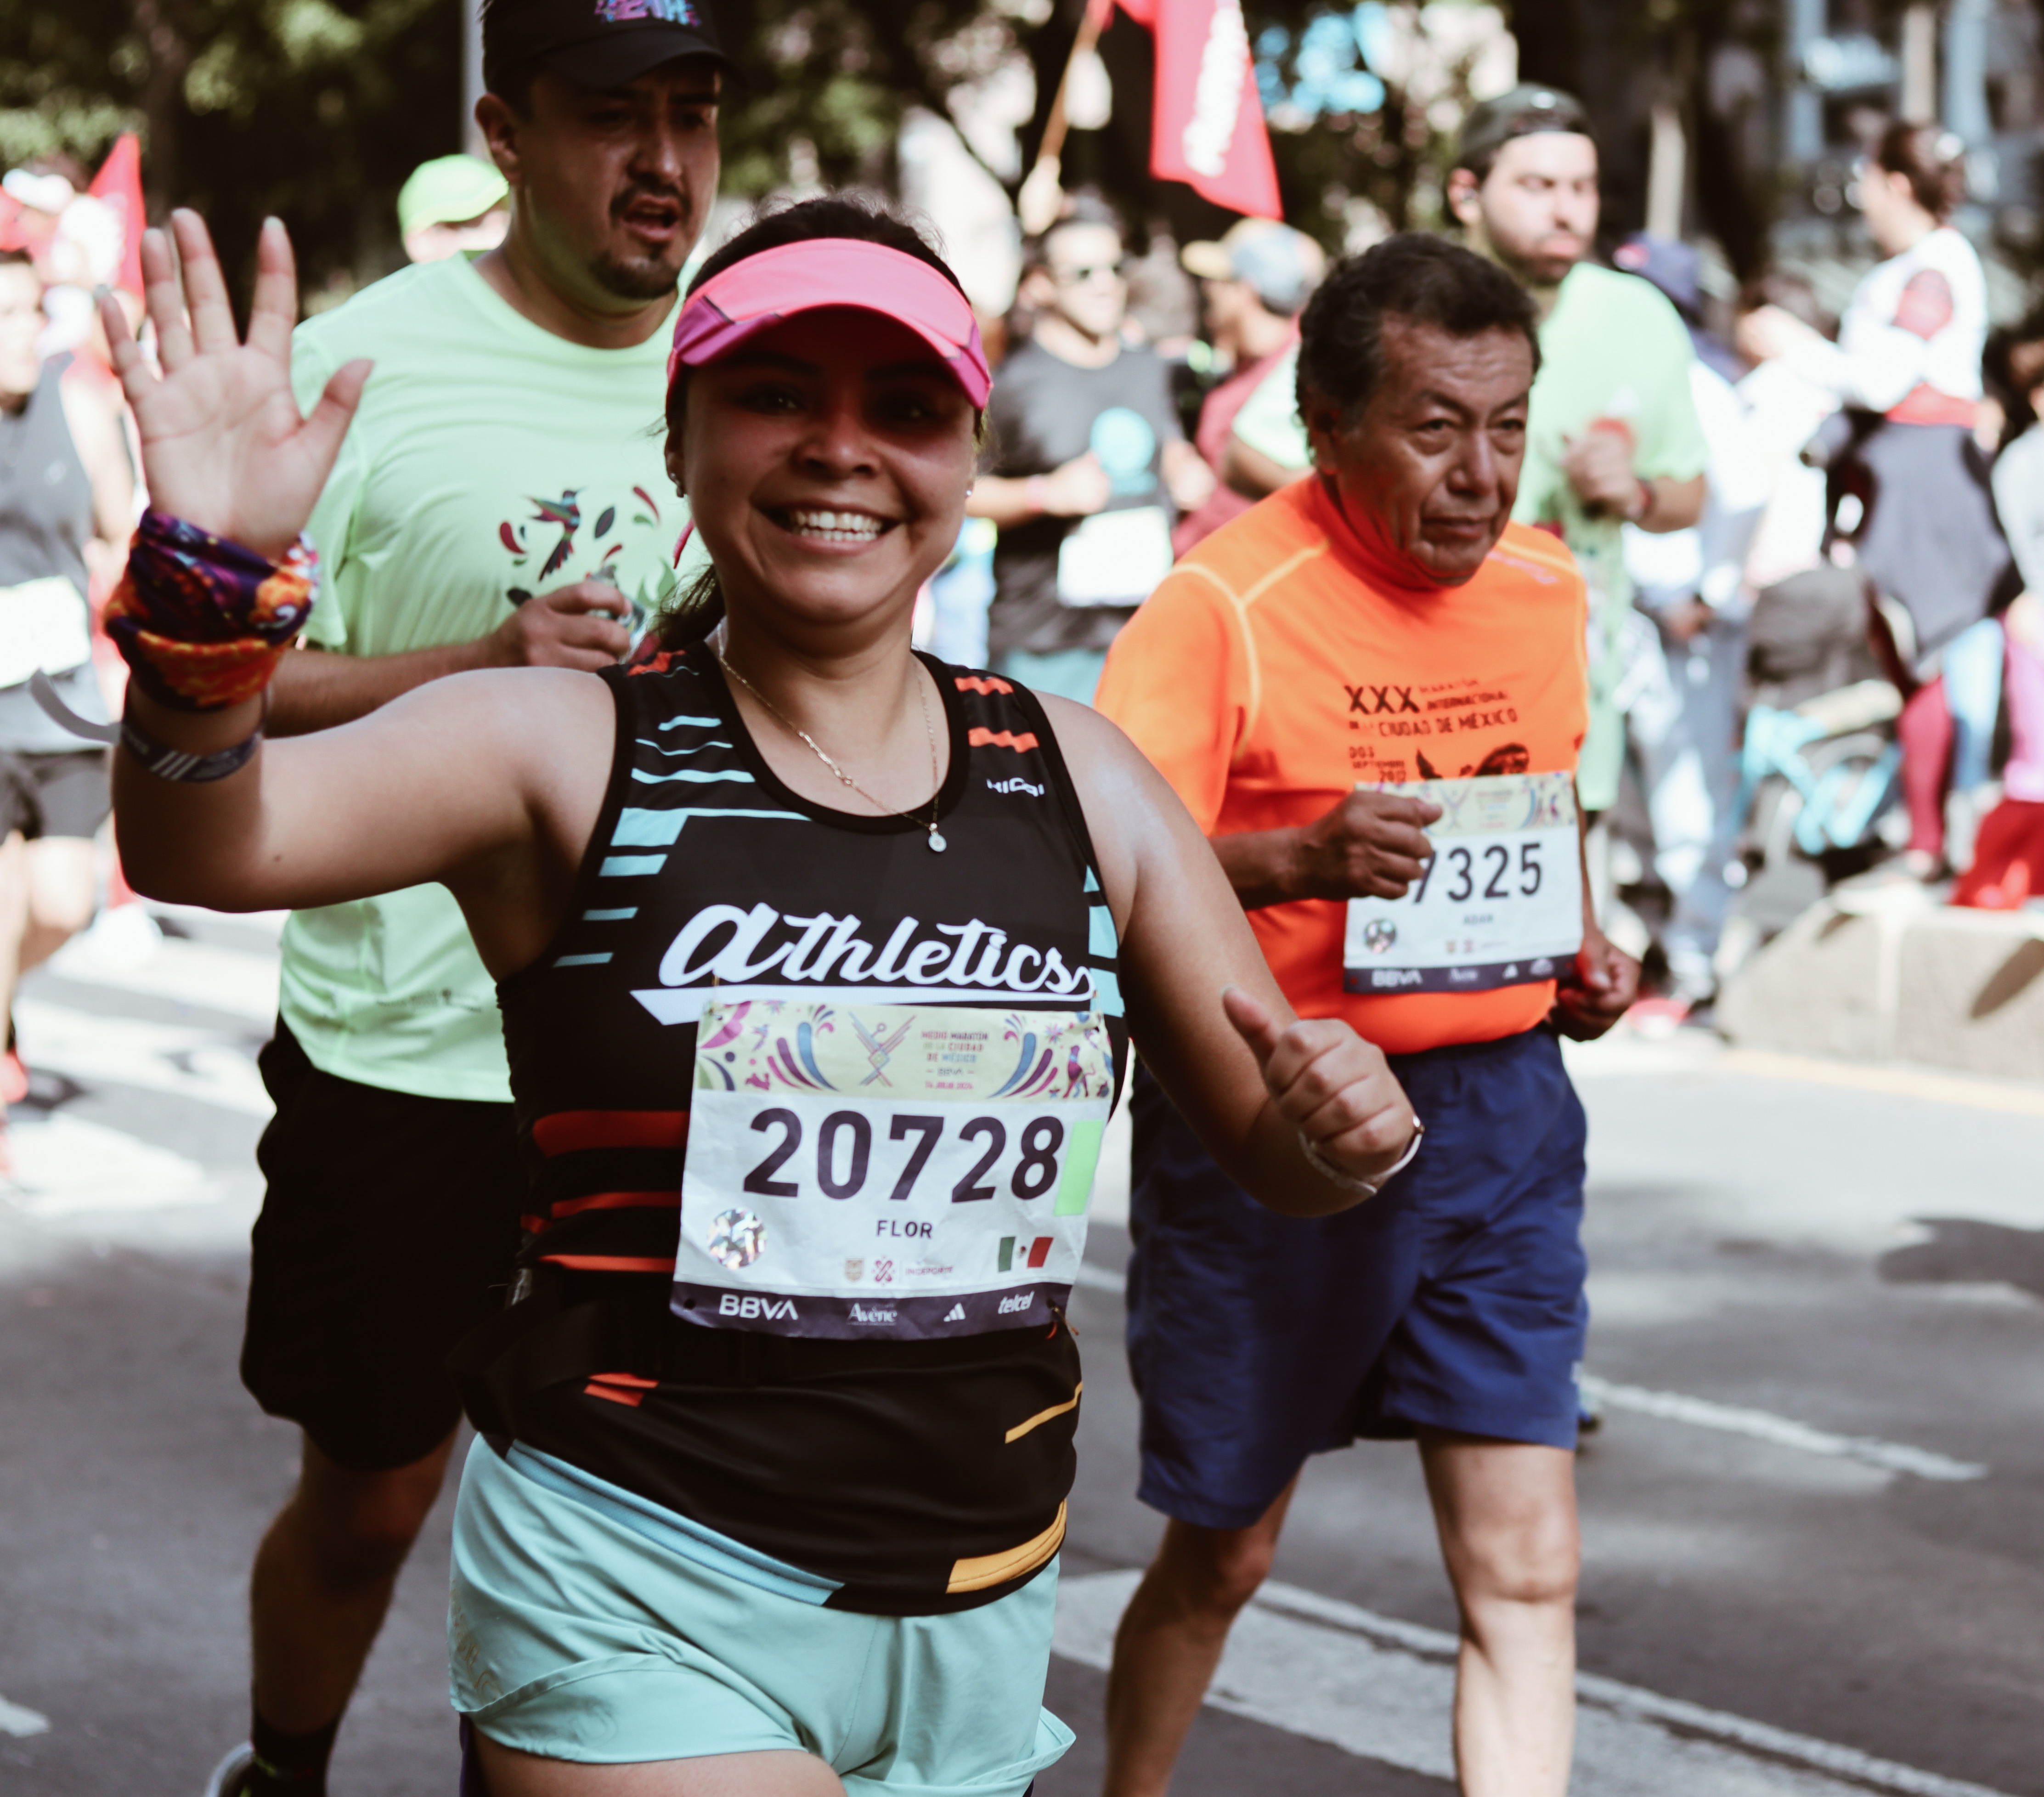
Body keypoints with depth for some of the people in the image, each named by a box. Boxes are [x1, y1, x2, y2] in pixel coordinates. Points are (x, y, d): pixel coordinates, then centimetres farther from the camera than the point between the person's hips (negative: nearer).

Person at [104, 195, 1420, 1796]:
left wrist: (1347, 1128, -11)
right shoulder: (571, 749, -5)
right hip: (640, 1602, -4)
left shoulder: (1074, 779, 5)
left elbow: (1273, 1151, 11)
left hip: (980, 1617, 4)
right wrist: (214, 583, -39)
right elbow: (208, 844, -21)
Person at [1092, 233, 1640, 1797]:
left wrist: (1576, 940, 6)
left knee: (1527, 1568, -3)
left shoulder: (1545, 590, 5)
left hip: (1499, 1105, 4)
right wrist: (1296, 861, -36)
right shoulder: (1227, 603, -14)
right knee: (1224, 1550, 12)